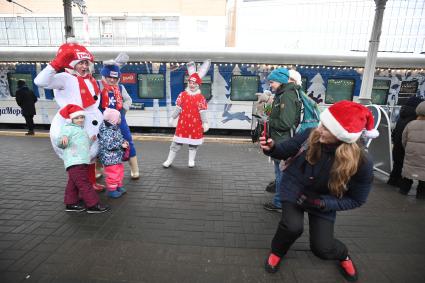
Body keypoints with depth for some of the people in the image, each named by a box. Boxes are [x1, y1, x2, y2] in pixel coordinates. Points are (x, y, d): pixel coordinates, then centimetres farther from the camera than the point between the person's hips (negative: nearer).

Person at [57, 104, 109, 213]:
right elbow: (60, 144, -12)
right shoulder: (68, 128, -3)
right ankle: (93, 205, -6)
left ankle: (71, 203, 26)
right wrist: (63, 139, -32)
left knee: (73, 183, 16)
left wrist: (91, 140, 20)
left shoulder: (81, 130, 25)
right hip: (74, 162, -9)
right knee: (84, 184, -8)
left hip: (82, 161, 9)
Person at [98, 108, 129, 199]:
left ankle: (119, 186, 35)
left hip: (117, 157, 10)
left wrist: (124, 141, 2)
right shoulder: (107, 132, -24)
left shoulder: (116, 128, 6)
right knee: (112, 173, 2)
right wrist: (121, 145, -23)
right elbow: (109, 145, -28)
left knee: (119, 172, 20)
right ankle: (111, 190, 17)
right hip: (110, 158, -10)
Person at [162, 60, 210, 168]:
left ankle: (191, 160, 26)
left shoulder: (200, 97, -4)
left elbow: (202, 112, -6)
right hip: (183, 122, 2)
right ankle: (169, 160, 18)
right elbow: (178, 108, 4)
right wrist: (172, 118, 3)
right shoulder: (183, 95, 2)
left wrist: (205, 123, -7)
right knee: (177, 141, 7)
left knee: (193, 141, 9)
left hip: (195, 123, -1)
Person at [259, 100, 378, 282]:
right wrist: (272, 147, -30)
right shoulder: (311, 135, -26)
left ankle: (342, 254, 39)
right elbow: (286, 150, -7)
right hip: (294, 187, 0)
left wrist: (322, 202, -26)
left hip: (322, 199, 0)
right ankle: (277, 251, 12)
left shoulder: (361, 163, -27)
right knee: (292, 227, -25)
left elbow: (356, 199, -13)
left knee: (322, 248, -2)